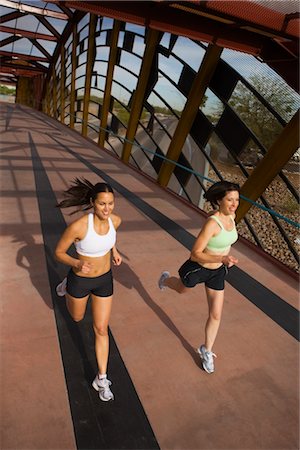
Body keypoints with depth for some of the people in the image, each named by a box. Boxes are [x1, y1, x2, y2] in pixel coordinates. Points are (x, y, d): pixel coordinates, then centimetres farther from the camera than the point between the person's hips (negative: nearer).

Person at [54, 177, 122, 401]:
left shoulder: (116, 220, -18)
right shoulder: (78, 226, -33)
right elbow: (58, 252, -17)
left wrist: (114, 251, -4)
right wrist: (76, 264, -36)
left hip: (104, 279, 2)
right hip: (80, 279, -2)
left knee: (101, 329, 8)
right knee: (77, 318, 28)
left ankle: (102, 379, 27)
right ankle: (67, 285, 57)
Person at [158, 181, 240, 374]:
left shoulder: (231, 216, -10)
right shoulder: (211, 223, -33)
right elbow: (195, 254, -31)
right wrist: (222, 258, -41)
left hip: (217, 271, 6)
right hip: (197, 268, -5)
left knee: (216, 315, 9)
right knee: (182, 289, 28)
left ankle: (207, 350, 34)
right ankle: (166, 279, 65)